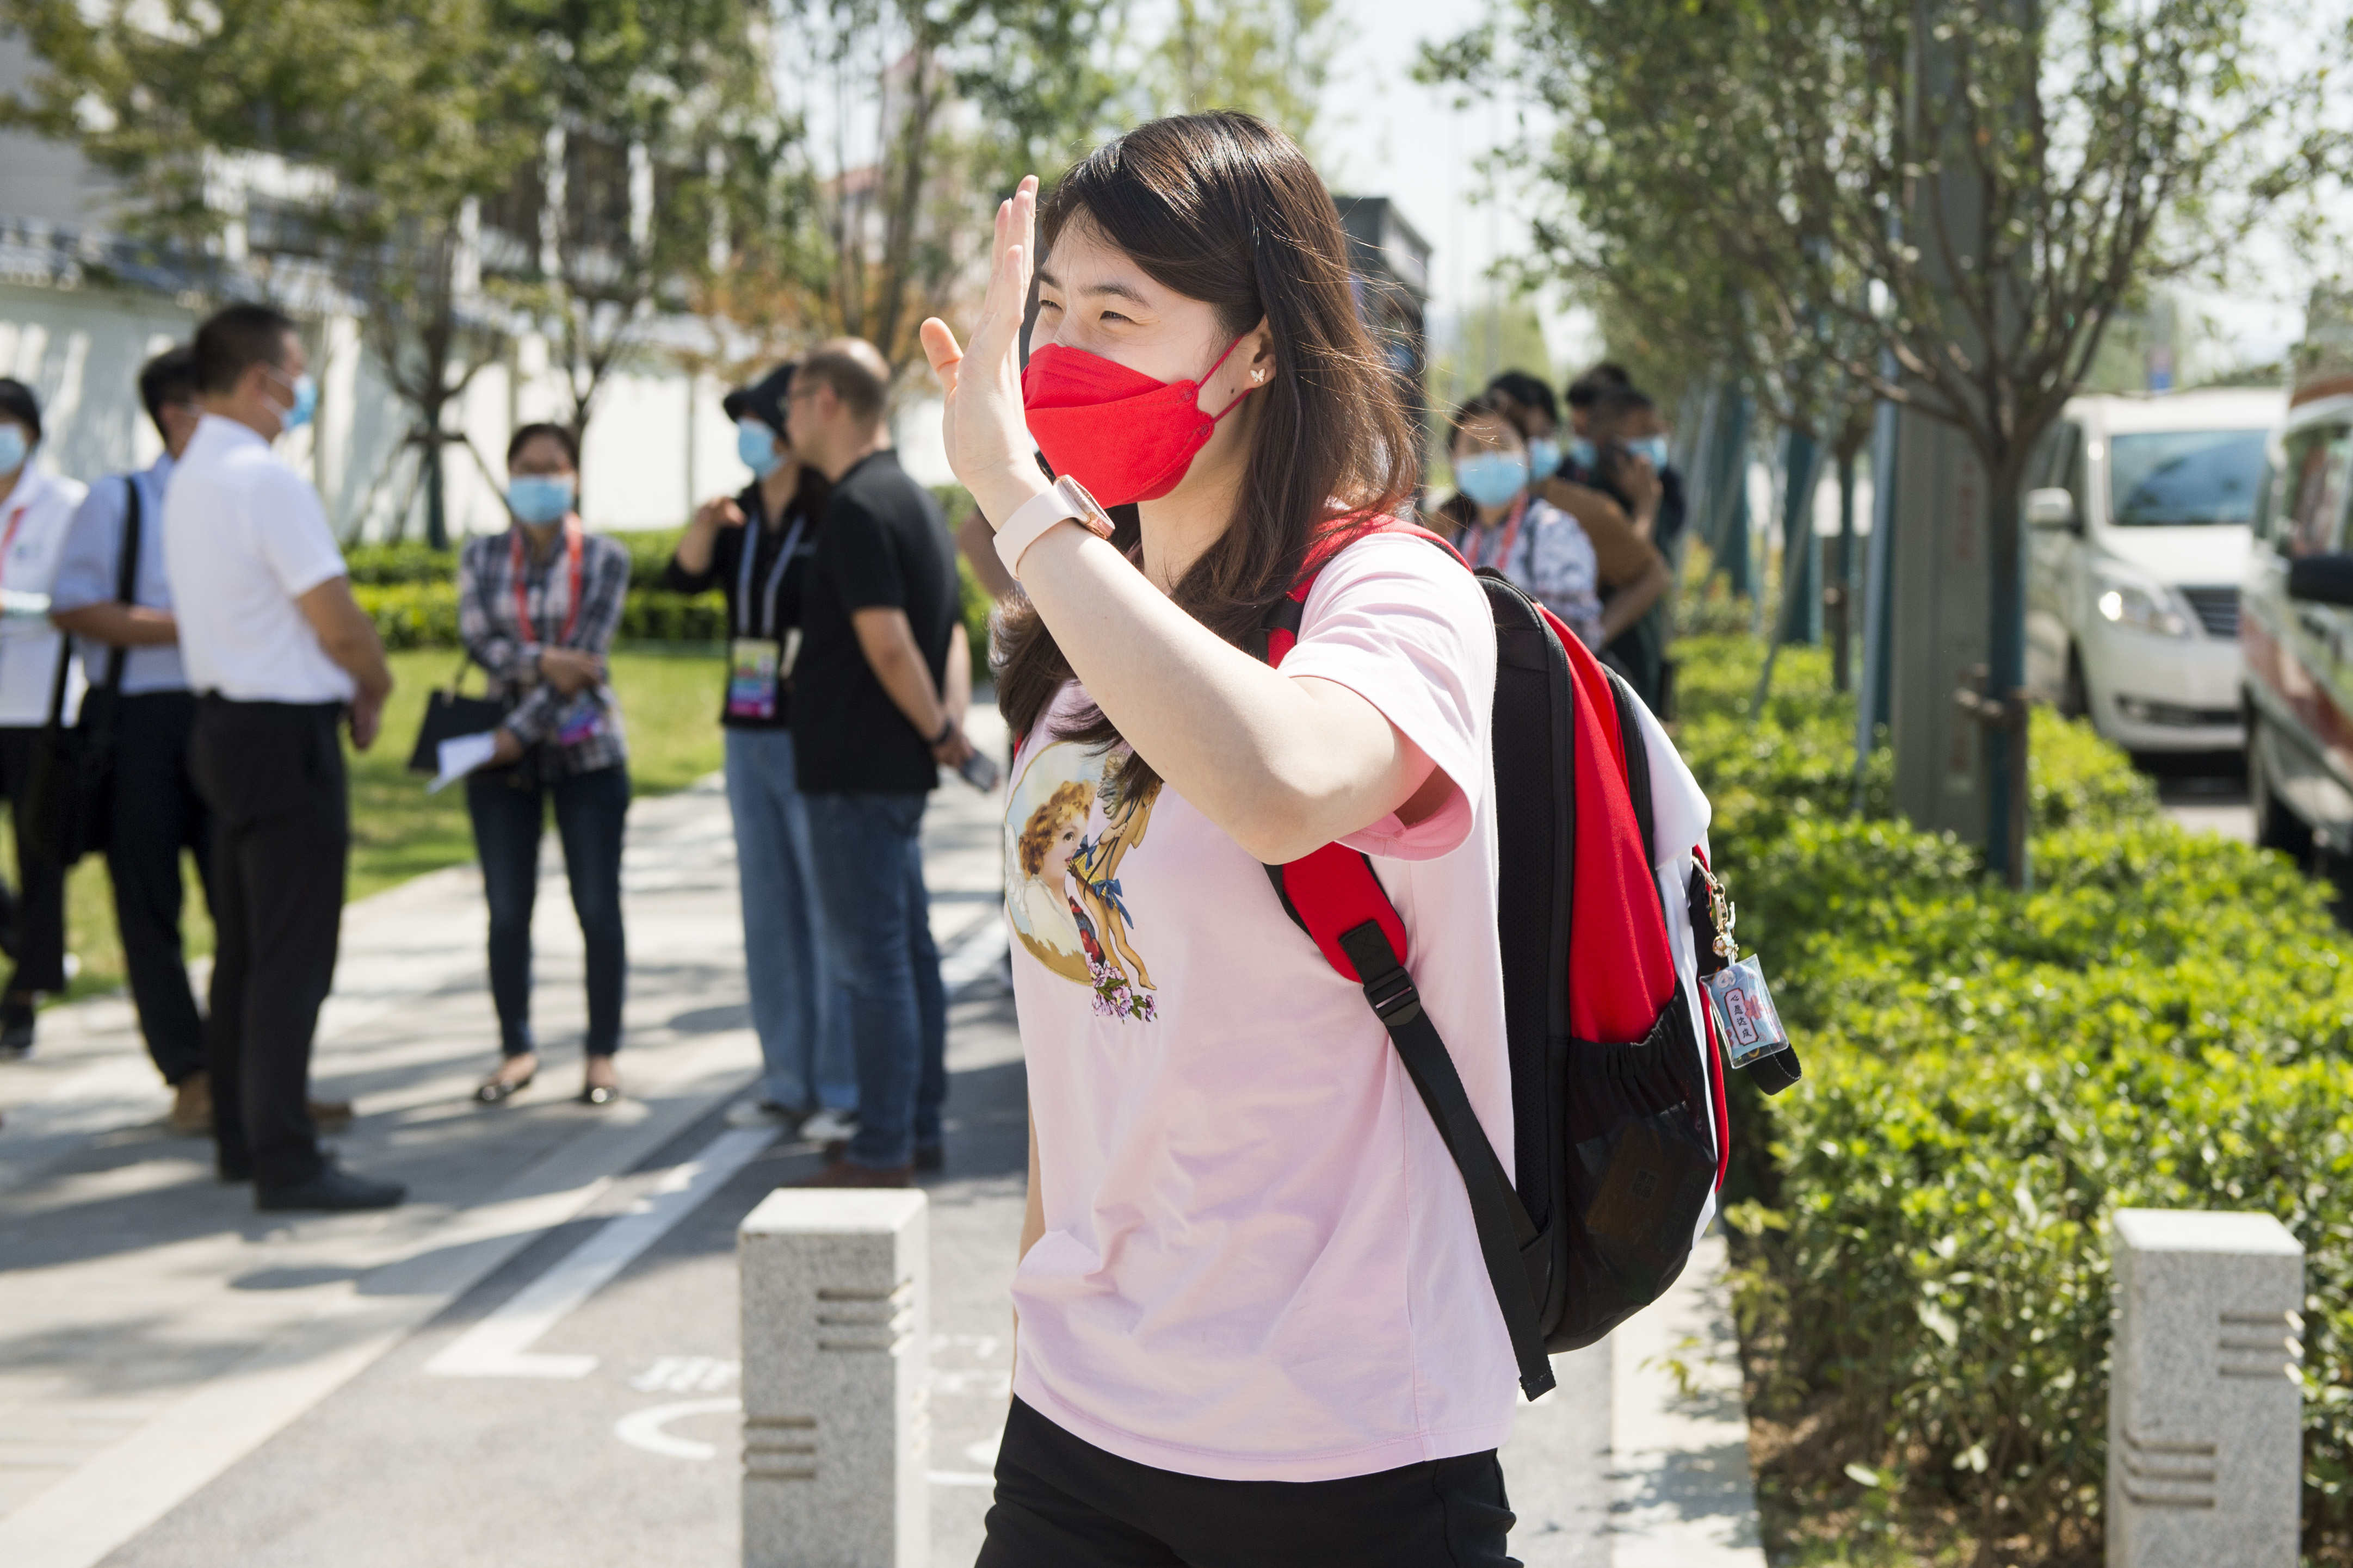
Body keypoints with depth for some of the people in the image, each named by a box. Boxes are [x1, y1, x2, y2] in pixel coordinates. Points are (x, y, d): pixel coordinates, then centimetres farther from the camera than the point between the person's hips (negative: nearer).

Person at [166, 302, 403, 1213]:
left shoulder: (190, 479, 12)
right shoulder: (268, 482, -18)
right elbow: (338, 624, -19)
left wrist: (342, 685, 13)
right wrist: (375, 689, 1)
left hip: (225, 722, 10)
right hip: (286, 735, -10)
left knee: (241, 950, 16)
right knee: (292, 960, -7)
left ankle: (239, 1139, 25)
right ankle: (285, 1162, -6)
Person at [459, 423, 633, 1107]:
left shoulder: (604, 558, -1)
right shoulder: (481, 556, 7)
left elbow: (587, 656, -9)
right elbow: (478, 640, -5)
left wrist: (521, 729, -15)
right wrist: (543, 662, -21)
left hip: (585, 750, -2)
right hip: (502, 755, 2)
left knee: (599, 908, -1)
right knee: (507, 911, 4)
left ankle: (603, 1053, 9)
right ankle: (516, 1050, 16)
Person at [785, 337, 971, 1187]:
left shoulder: (857, 509, -17)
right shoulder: (914, 497, 15)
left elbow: (889, 645, -23)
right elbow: (950, 634, 16)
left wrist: (937, 731, -10)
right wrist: (951, 721, 3)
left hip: (856, 772, -10)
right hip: (899, 768, 10)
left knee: (872, 962, -4)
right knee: (910, 953, 14)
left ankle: (883, 1150, 1)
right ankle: (920, 1128, 21)